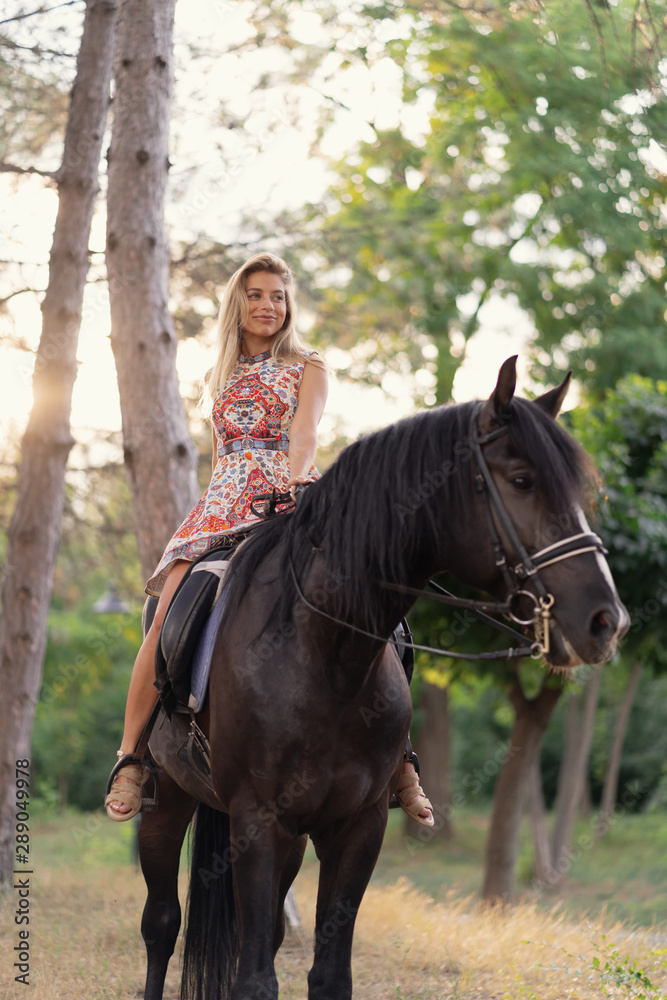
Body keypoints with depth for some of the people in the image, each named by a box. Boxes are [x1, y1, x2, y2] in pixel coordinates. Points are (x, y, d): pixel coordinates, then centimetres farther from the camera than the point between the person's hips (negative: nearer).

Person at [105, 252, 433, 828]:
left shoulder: (308, 369, 12)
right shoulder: (222, 379, 24)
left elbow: (304, 432, -7)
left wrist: (294, 478, -28)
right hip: (224, 506, 3)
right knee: (170, 614, -21)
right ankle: (131, 758, -18)